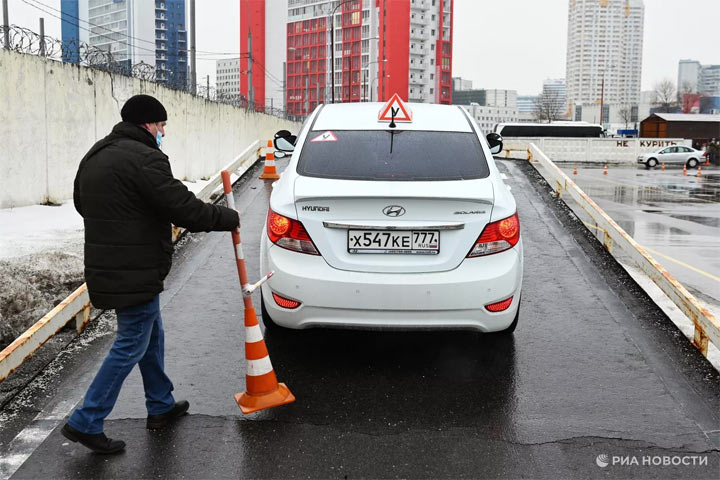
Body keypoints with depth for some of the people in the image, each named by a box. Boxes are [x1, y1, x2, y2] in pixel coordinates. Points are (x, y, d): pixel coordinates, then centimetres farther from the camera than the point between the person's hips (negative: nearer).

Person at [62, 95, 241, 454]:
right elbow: (183, 207, -21)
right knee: (131, 346, 0)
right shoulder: (145, 158, -18)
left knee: (152, 336, 21)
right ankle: (85, 423, 7)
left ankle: (161, 407, 33)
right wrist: (229, 218, -7)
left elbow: (81, 202, 24)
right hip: (134, 273, -10)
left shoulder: (95, 155, 13)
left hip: (106, 266, 10)